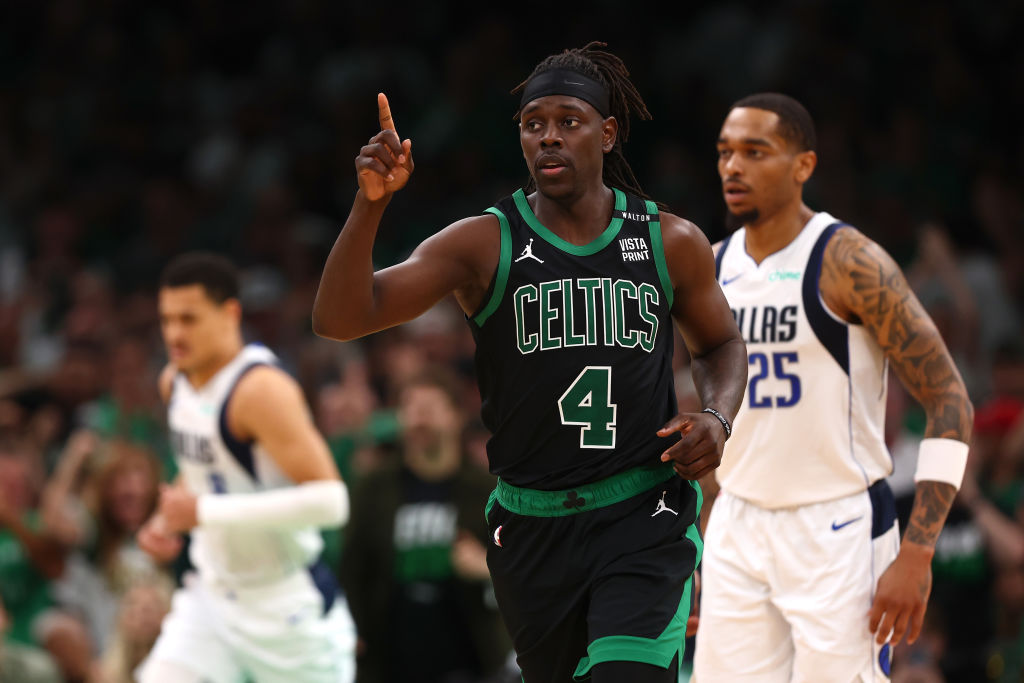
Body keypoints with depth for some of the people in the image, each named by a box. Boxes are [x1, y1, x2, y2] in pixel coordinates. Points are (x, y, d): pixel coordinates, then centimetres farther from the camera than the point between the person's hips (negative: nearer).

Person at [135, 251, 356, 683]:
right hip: (213, 595, 7)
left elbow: (328, 500, -32)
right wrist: (169, 518, 5)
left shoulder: (261, 389, -22)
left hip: (288, 604, -7)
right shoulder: (175, 381, 4)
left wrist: (204, 512, -29)